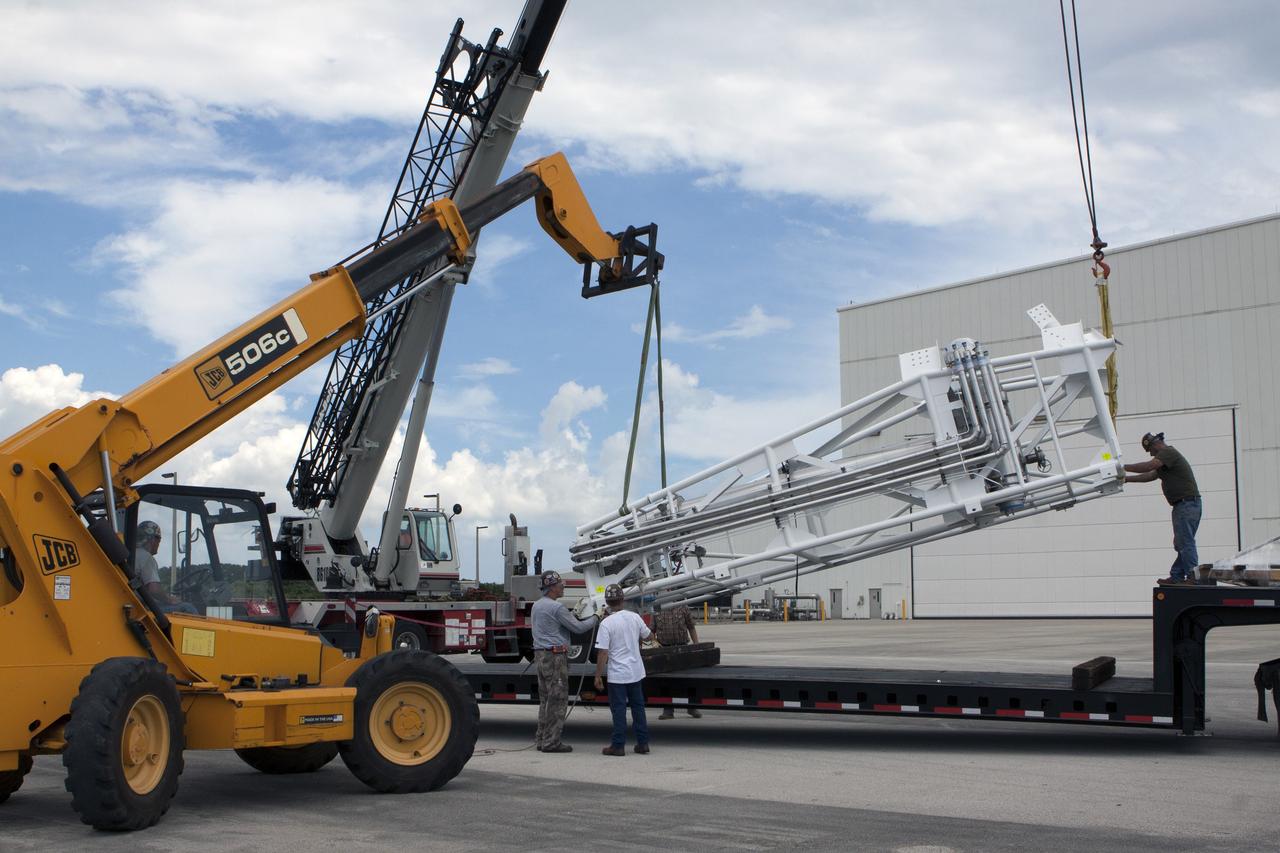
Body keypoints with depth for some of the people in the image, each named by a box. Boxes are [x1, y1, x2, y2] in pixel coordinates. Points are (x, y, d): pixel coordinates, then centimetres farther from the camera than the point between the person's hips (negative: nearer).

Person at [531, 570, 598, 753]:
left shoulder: (537, 605, 14)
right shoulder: (556, 607, -15)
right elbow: (578, 628, -12)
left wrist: (571, 616, 16)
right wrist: (595, 618, 2)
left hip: (540, 655, 9)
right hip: (555, 656, -9)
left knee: (545, 699, 14)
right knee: (558, 699, -5)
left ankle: (541, 738, 16)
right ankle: (551, 741, -5)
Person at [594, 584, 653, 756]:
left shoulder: (606, 623, -16)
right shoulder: (634, 617, -1)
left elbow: (603, 653, -16)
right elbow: (648, 636, 15)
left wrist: (598, 676, -9)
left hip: (617, 674, -5)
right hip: (636, 671, 5)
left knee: (619, 710, 2)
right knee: (638, 707, 14)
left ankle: (618, 745, 6)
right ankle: (643, 743, 18)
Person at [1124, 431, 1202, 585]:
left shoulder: (1168, 452, -8)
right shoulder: (1166, 457, 24)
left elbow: (1147, 466, -19)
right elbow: (1150, 475, 27)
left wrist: (1123, 467, -13)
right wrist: (1126, 478, 23)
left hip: (1187, 502, -11)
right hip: (1183, 505, 11)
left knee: (1185, 543, -11)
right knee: (1181, 543, 10)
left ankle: (1193, 577, -13)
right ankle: (1176, 577, 12)